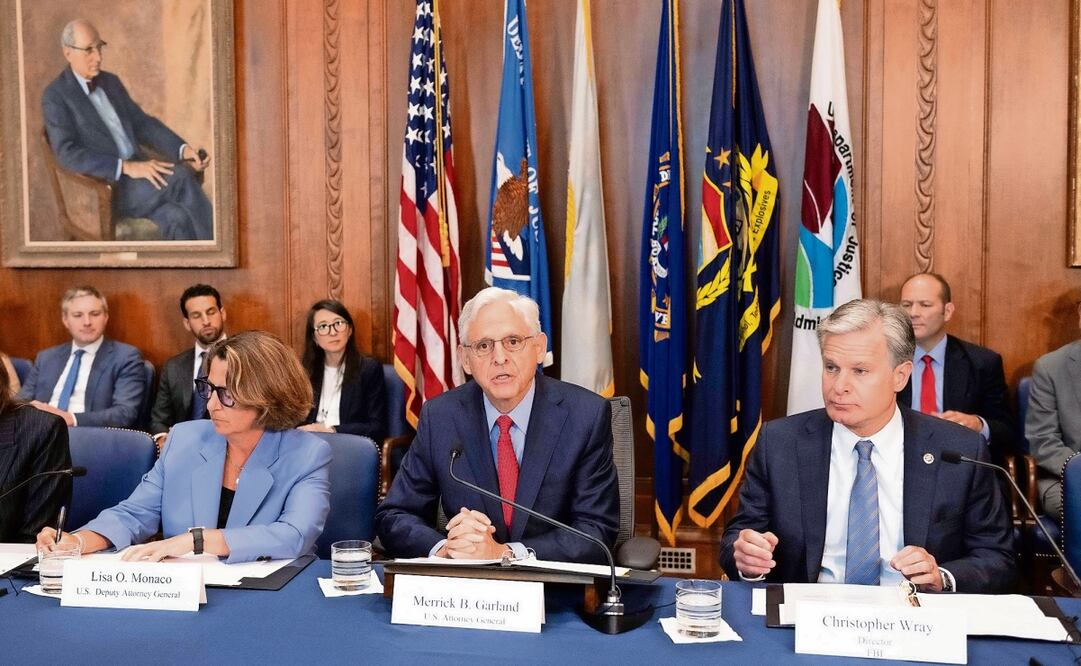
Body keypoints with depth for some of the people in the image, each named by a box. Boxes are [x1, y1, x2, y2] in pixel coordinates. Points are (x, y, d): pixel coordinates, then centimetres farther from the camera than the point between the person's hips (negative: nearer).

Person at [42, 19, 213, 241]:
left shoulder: (111, 81, 17)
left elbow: (142, 123, 16)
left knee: (177, 218, -27)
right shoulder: (55, 97, -4)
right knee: (179, 175, -29)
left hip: (139, 172, 6)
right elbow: (68, 153, -15)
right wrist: (127, 167, -25)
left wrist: (183, 149, -3)